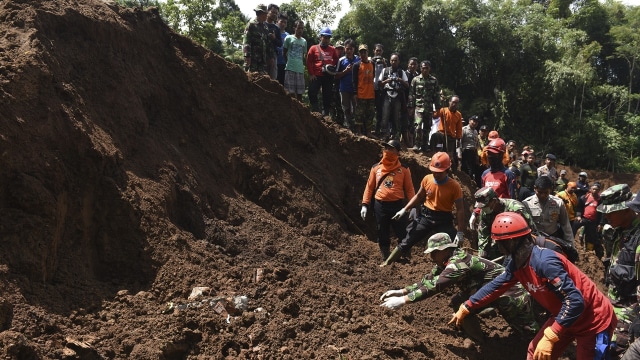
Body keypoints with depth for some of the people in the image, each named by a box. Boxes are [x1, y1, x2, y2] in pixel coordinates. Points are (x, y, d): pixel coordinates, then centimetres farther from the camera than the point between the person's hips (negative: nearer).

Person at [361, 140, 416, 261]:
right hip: (380, 205, 2)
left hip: (398, 205, -2)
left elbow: (409, 189, 3)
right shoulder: (376, 168, 8)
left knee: (402, 233, 0)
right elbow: (369, 187, 10)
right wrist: (365, 205, 3)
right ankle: (385, 257, 22)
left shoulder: (403, 169, 3)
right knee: (382, 234, 9)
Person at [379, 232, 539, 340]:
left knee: (531, 330, 6)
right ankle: (477, 338, 11)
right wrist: (402, 291, -12)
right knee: (457, 303, -2)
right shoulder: (447, 262, -4)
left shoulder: (459, 263, -33)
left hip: (511, 292, -8)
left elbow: (435, 286, -40)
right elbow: (428, 280, -2)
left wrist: (403, 300, -41)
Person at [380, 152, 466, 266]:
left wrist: (460, 232, -13)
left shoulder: (454, 186, -15)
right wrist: (404, 209, 5)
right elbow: (418, 196, 12)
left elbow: (460, 209, -10)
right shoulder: (427, 179, -6)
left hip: (443, 219, -2)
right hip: (425, 216, 2)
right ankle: (386, 263, 15)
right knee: (407, 241, 4)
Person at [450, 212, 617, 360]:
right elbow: (496, 286, 9)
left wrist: (549, 337, -34)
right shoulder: (517, 263, -5)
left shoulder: (544, 261, -33)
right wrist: (465, 308, 12)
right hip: (564, 316, 8)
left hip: (594, 320, -8)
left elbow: (575, 301, -34)